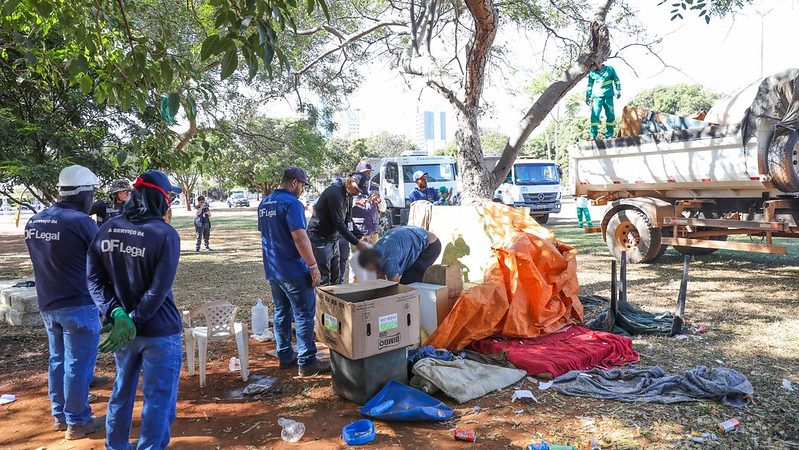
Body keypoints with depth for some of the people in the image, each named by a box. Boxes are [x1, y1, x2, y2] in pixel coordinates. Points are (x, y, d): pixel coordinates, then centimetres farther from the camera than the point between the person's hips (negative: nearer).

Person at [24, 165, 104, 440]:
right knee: (78, 364, 3)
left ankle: (60, 416, 30)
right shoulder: (81, 221, -18)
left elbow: (42, 261, 15)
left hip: (47, 305, 8)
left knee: (58, 360, 18)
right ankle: (77, 422, 13)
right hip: (79, 305, -8)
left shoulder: (34, 223, 6)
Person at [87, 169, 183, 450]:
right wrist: (134, 323, -15)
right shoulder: (165, 234, -16)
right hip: (159, 331, -6)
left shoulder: (106, 230, 1)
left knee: (122, 391, 25)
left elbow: (94, 279, -2)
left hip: (121, 326, 7)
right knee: (158, 398, 7)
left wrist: (115, 313, -9)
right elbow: (158, 290, -21)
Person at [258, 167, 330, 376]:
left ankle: (285, 356, 25)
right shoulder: (291, 203, -16)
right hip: (293, 271, -8)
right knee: (304, 315, -1)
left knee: (281, 312, 17)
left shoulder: (264, 203, 12)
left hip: (272, 270, 9)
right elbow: (300, 238, -24)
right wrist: (314, 267, -19)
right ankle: (307, 362, 3)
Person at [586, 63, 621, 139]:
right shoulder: (592, 73, 3)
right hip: (597, 96, -1)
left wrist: (618, 90, 5)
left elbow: (616, 80, 11)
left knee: (610, 115, 3)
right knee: (595, 115, -13)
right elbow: (589, 86, 12)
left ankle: (609, 134, 13)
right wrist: (587, 97, 10)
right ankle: (593, 135, -13)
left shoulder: (609, 69, 2)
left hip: (608, 96, 1)